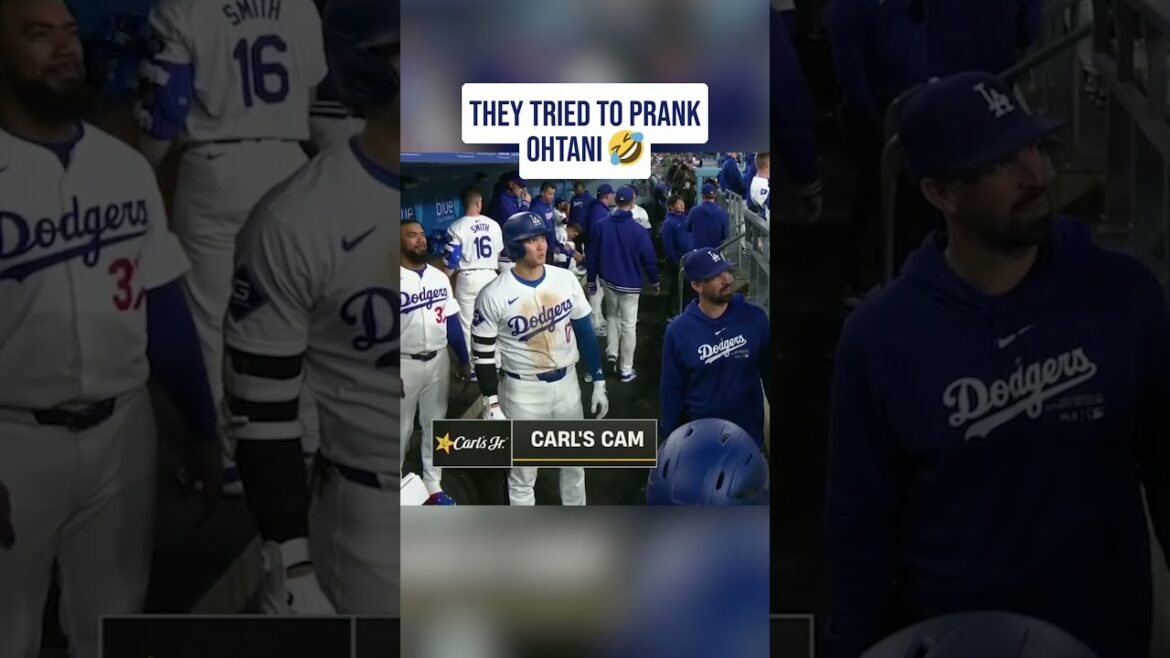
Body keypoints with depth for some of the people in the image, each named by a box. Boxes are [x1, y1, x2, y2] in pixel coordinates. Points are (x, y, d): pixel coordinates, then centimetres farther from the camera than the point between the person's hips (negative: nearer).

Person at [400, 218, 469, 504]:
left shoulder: (439, 277, 4)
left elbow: (452, 321, 10)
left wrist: (463, 361, 11)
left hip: (438, 361, 5)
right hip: (406, 364, -5)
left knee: (435, 425, 14)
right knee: (401, 430, 5)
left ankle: (433, 487, 26)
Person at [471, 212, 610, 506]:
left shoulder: (565, 280, -5)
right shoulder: (494, 295, -17)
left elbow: (584, 332, 5)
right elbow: (483, 353, -10)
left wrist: (598, 382, 5)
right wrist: (492, 405, -11)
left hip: (567, 383, 5)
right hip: (523, 391, -5)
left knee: (574, 462, 21)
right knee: (523, 474, 8)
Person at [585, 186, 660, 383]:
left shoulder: (601, 226, -9)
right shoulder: (638, 230, -18)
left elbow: (592, 255, -2)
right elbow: (649, 258, -10)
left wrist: (591, 280, 11)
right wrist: (654, 281, 6)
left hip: (609, 281, 4)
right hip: (630, 284, -3)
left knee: (612, 316, 29)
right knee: (629, 325, 4)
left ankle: (612, 352, 24)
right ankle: (626, 370, 9)